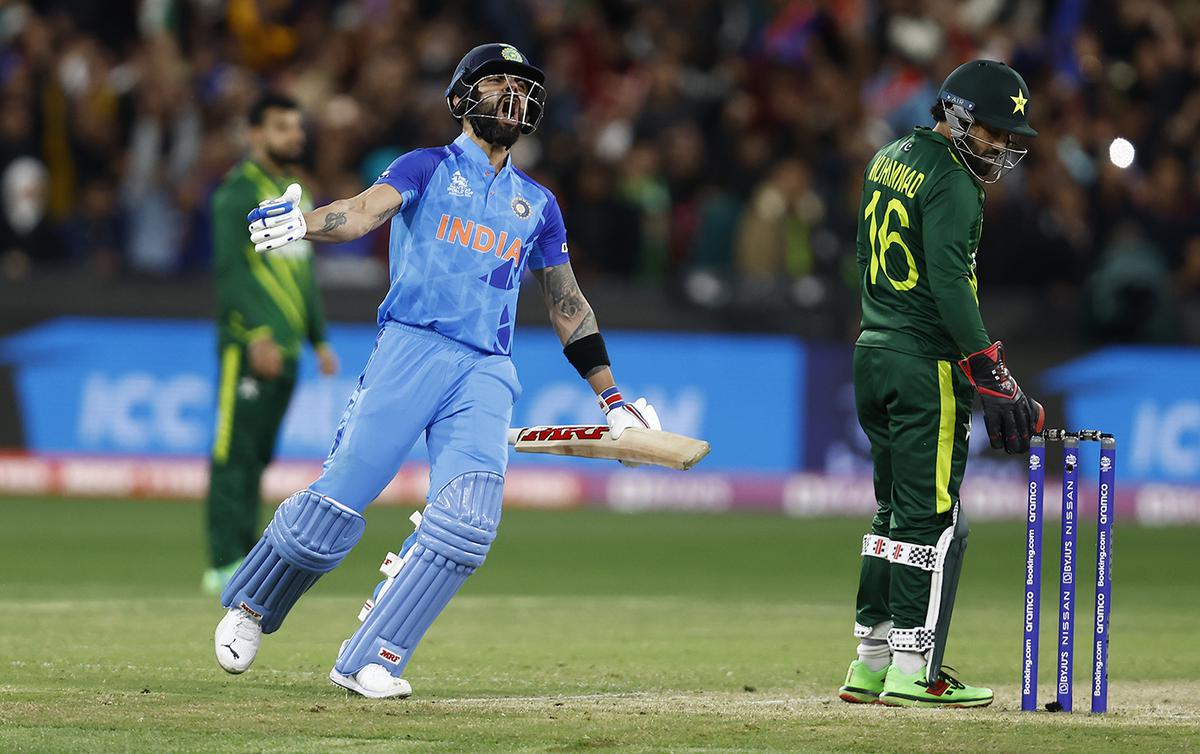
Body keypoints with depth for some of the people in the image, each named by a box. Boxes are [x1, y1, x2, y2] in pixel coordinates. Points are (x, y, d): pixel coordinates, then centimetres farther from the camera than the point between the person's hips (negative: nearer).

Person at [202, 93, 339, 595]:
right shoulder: (240, 189, -7)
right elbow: (230, 267, -15)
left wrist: (319, 338, 21)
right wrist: (258, 333, -22)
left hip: (285, 345, 8)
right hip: (249, 343, -8)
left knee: (258, 455, 10)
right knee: (235, 453, -9)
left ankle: (244, 559, 13)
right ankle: (225, 565, -10)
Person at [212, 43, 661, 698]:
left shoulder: (537, 204, 20)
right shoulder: (427, 169, 8)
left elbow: (567, 304, 26)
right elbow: (367, 210, -12)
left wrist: (610, 398, 22)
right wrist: (301, 224, -34)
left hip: (486, 374, 4)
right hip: (410, 348, -4)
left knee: (468, 522, -17)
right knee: (338, 501, -11)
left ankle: (370, 662, -13)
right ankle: (249, 607, 15)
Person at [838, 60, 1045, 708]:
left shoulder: (888, 160, 15)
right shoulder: (951, 181, -13)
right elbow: (949, 283, -22)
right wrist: (994, 380, -23)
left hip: (872, 354, 9)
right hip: (927, 363, -9)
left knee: (895, 510, 15)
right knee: (932, 518, -6)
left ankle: (870, 664, 16)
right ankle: (912, 671, -7)